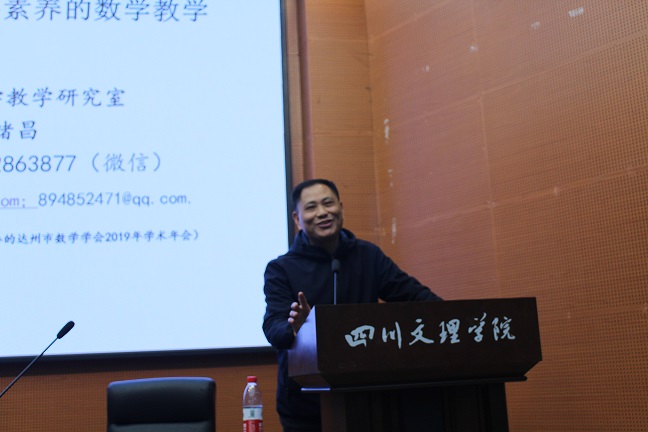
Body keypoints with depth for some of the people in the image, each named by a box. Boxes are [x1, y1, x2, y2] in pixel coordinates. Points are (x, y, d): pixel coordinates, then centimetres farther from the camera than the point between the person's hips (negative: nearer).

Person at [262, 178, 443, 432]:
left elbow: (413, 293, 0)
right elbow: (273, 328, -15)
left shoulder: (369, 256, 5)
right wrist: (295, 329, -39)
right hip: (305, 405, -2)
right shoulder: (281, 270, -5)